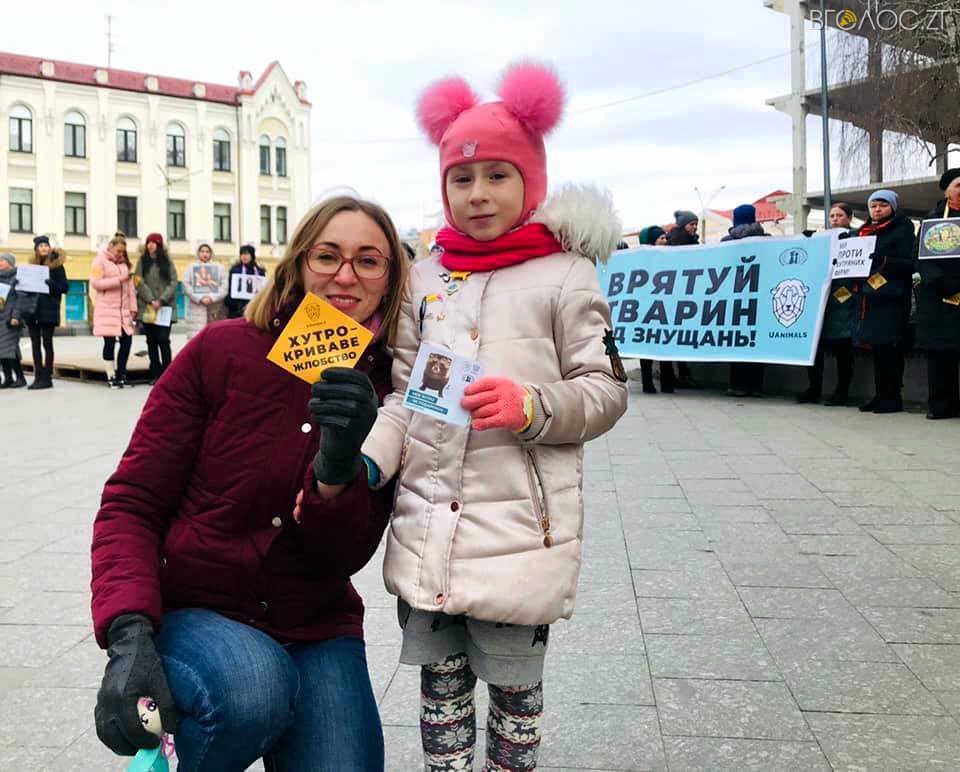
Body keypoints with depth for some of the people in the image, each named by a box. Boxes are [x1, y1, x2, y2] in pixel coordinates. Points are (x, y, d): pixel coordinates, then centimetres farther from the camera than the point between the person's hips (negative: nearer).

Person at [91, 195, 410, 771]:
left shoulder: (388, 391, -2)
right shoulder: (221, 352, -8)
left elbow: (345, 557, -8)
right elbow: (131, 503, -7)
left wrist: (338, 467, -29)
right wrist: (129, 634, -23)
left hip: (316, 631, 3)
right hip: (191, 610, -2)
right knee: (253, 688, -33)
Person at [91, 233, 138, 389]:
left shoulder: (124, 263, 16)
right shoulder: (100, 261, -2)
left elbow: (130, 286, 14)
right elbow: (95, 283, -14)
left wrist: (133, 307, 7)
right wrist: (119, 280, -19)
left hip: (123, 309, 5)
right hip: (107, 309, -5)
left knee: (127, 339, 0)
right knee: (110, 342, -4)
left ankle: (120, 375, 11)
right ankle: (111, 377, 3)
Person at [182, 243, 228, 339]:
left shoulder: (219, 267, 15)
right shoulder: (191, 267, 14)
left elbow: (224, 286, 2)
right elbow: (186, 286, 2)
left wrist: (212, 298, -12)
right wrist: (200, 298, -11)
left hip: (215, 309, 1)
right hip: (196, 307, -1)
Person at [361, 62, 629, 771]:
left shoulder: (565, 275, -3)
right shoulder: (426, 279, 10)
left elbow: (607, 391, -3)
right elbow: (404, 394, 11)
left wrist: (530, 406, -20)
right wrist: (362, 461, -5)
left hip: (518, 526, -4)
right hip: (427, 523, 4)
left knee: (513, 685, 11)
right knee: (440, 681, 16)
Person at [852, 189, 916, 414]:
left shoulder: (902, 230, -1)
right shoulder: (864, 231, 19)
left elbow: (910, 263, -9)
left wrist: (884, 261, -22)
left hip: (890, 298, -7)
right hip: (868, 296, 7)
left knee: (889, 347, -8)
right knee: (877, 348, 8)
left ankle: (892, 398, -4)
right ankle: (880, 395, 13)